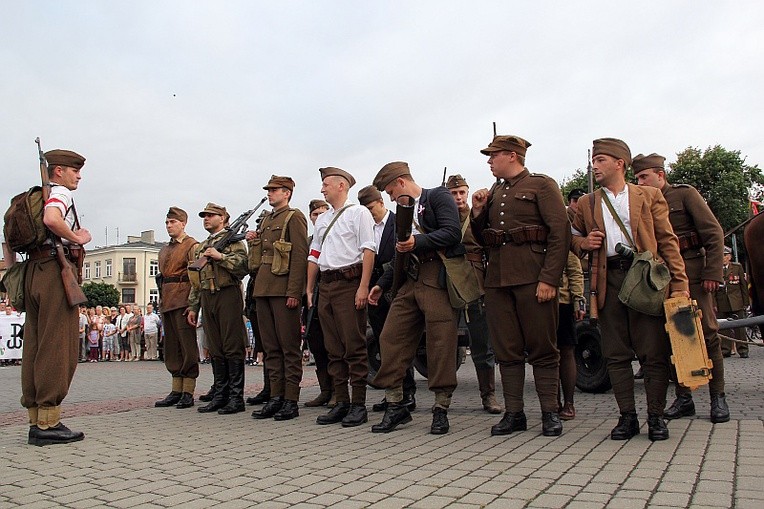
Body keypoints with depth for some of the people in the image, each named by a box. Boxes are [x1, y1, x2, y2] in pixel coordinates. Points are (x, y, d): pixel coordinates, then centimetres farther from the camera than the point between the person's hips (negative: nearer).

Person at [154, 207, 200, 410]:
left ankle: (188, 393, -1)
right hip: (167, 303, 8)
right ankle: (176, 390, 15)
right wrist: (161, 302, 15)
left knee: (188, 347, -5)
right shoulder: (164, 250, 21)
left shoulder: (192, 245, -2)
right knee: (172, 348, 9)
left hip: (183, 302, -8)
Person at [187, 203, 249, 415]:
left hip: (228, 296, -7)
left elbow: (243, 266, -11)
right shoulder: (200, 248, 23)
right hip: (207, 299, 7)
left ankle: (236, 398, -3)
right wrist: (193, 307, 18)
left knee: (233, 348, -6)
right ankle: (220, 395, 14)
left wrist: (220, 257, -16)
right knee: (215, 350, 8)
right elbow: (196, 280, 23)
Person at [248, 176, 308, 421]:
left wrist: (294, 292, -18)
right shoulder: (266, 220, 22)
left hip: (284, 289, -8)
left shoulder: (294, 217, -3)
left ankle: (291, 400, 2)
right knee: (270, 347, 9)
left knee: (289, 346, -2)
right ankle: (276, 397, 15)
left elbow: (300, 256, -12)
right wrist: (252, 241, 8)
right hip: (263, 289, 8)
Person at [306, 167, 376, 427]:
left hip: (349, 283, -7)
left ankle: (358, 405, 0)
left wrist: (363, 287, -17)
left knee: (354, 347, -6)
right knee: (334, 348, 8)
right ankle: (341, 403, 14)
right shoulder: (321, 219, 22)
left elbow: (368, 250, -8)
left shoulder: (358, 212, 1)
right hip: (325, 286, 7)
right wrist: (309, 289, 15)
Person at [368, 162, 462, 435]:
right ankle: (395, 406, 11)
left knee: (440, 344, -6)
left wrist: (417, 243, -20)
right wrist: (382, 285, 24)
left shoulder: (438, 196, 1)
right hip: (411, 279, 8)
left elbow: (452, 232, -13)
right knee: (391, 339, 2)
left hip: (438, 277, -8)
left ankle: (441, 410, 5)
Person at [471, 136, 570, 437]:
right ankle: (514, 413, 15)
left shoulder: (542, 185, 1)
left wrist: (549, 278, -17)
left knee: (542, 349, 1)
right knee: (507, 351, 7)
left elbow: (560, 233, -8)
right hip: (497, 278, 6)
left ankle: (550, 412, 11)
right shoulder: (494, 192, 19)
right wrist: (478, 212, 4)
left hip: (532, 278, -6)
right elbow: (482, 240, 22)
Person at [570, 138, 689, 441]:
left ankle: (656, 416, 10)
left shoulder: (649, 196, 10)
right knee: (616, 354, 3)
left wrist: (679, 283, -3)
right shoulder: (586, 204, 16)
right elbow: (573, 238, 23)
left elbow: (667, 240, 6)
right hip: (608, 281, 2)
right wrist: (583, 243, -2)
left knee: (654, 351, -1)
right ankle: (627, 416, 12)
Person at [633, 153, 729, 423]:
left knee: (707, 333, -1)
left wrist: (712, 273, -11)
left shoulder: (685, 194, 2)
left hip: (693, 272, -4)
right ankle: (683, 398, 11)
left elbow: (714, 234, -3)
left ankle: (718, 397, 9)